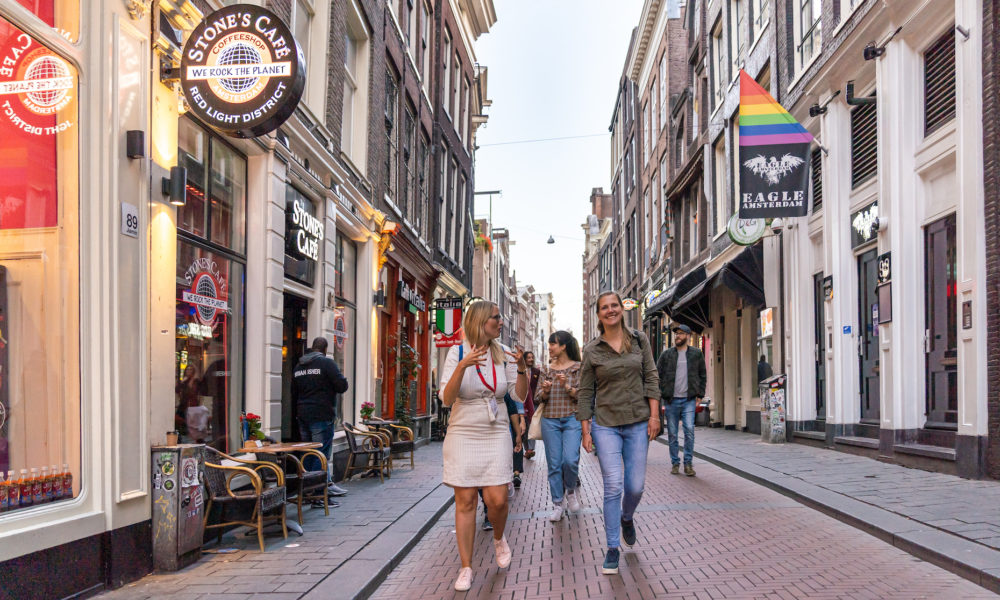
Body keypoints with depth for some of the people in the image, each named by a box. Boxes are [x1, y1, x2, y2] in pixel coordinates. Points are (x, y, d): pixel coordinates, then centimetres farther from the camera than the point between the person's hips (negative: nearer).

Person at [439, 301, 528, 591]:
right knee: (466, 501, 0)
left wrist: (521, 368, -12)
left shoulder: (504, 354, 5)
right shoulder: (457, 353, -5)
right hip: (463, 434, -2)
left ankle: (499, 539, 28)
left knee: (497, 499, -5)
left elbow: (520, 395, 5)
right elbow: (447, 399, -12)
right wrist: (463, 366, -26)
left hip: (496, 434, 2)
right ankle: (466, 568, 10)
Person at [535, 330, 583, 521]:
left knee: (570, 460, -15)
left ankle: (570, 490, 14)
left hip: (572, 419, -3)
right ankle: (557, 505, 12)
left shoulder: (578, 368, 2)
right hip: (550, 421, 3)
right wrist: (545, 390, -8)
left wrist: (567, 386, -17)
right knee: (554, 464, 2)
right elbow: (539, 398, 13)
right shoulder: (548, 369, 12)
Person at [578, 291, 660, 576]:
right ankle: (613, 548, 5)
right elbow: (585, 393, 3)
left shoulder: (639, 340, 4)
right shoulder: (592, 350, 0)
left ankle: (627, 518, 38)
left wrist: (654, 415, -3)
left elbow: (651, 378, 5)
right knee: (613, 486, -8)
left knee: (636, 486, 5)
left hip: (637, 423, 2)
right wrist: (586, 431, 0)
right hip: (606, 425, -2)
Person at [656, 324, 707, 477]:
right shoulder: (666, 354, 6)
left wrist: (699, 395, 5)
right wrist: (661, 394, -2)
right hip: (671, 400, 1)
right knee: (672, 434, 4)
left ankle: (688, 463, -1)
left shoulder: (697, 354, 7)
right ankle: (675, 463, 16)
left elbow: (702, 375, 13)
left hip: (689, 400, -1)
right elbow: (657, 375, 7)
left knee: (689, 430, -13)